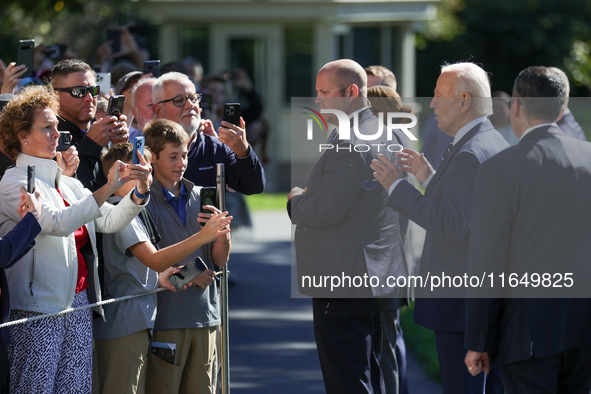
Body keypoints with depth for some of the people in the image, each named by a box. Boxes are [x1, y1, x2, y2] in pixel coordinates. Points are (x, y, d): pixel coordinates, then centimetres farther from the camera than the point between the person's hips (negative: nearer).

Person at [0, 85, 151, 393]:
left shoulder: (68, 184, 17)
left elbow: (109, 222, 14)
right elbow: (58, 223, -21)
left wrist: (139, 192, -3)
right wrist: (108, 189, -22)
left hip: (79, 304, 7)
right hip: (38, 308, -7)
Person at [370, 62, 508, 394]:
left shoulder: (470, 155, -19)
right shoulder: (497, 144, 13)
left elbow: (451, 224, -26)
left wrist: (397, 186, -20)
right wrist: (429, 177, 16)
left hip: (461, 301, -11)